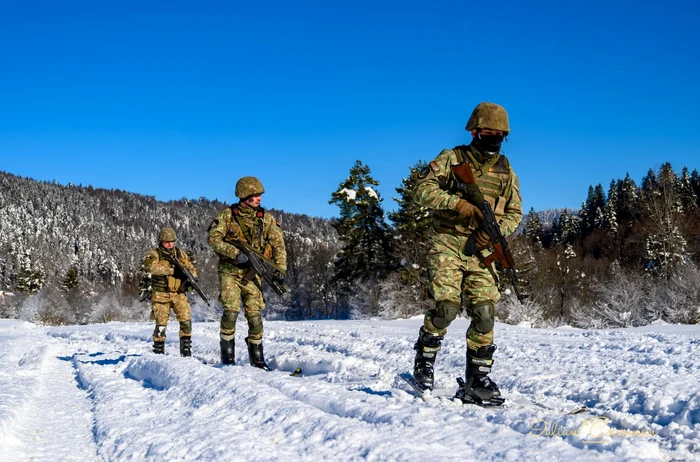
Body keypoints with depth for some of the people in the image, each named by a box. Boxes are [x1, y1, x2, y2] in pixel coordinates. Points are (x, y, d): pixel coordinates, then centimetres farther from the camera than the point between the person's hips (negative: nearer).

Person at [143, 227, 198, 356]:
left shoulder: (181, 254, 12)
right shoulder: (154, 254, -1)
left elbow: (192, 269, 13)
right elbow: (150, 266, -22)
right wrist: (172, 270, -24)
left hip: (179, 294, 3)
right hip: (161, 295, -3)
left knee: (186, 320, -8)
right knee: (161, 323, -1)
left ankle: (186, 349, 1)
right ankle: (158, 351, 10)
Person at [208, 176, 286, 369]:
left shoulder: (266, 218, 3)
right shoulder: (228, 215, -4)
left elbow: (278, 245, 4)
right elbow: (213, 238, -12)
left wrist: (280, 269, -8)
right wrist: (235, 253, -23)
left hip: (252, 273, 2)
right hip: (230, 271, -2)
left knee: (254, 314, -1)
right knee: (231, 310, -16)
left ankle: (257, 357, 11)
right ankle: (227, 354, -3)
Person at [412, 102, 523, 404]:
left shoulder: (506, 170, 13)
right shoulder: (452, 159, 1)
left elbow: (515, 213, 13)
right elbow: (422, 190, -8)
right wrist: (458, 203, -21)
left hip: (480, 250, 4)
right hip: (447, 244, -4)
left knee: (484, 314, -4)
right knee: (447, 307, -16)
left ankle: (477, 381, 7)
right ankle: (424, 358, 10)